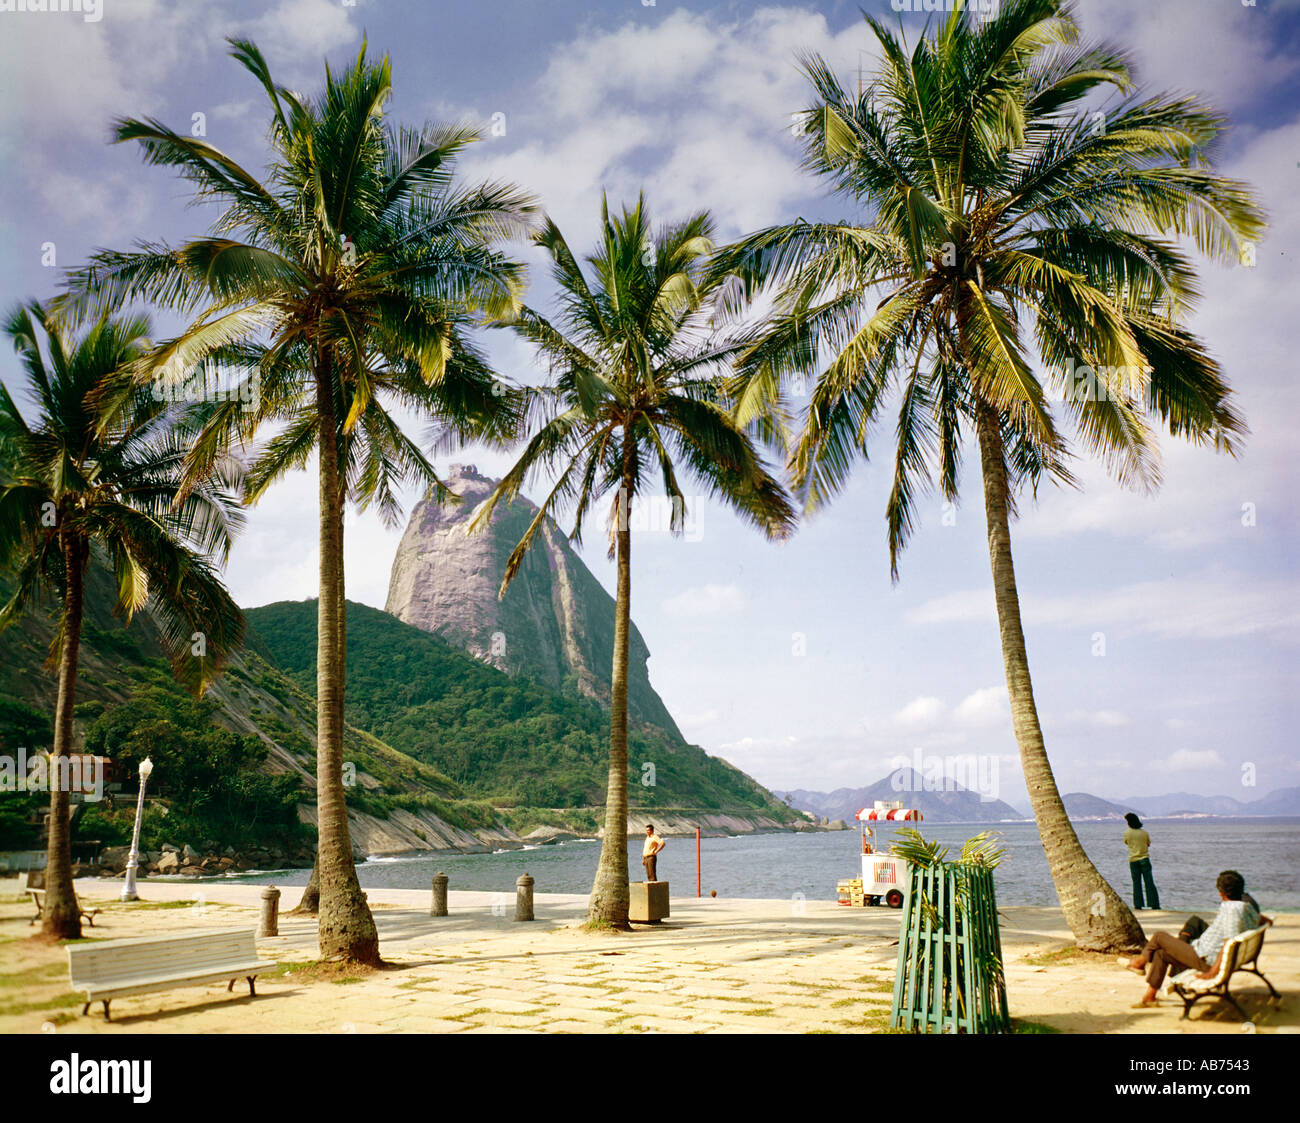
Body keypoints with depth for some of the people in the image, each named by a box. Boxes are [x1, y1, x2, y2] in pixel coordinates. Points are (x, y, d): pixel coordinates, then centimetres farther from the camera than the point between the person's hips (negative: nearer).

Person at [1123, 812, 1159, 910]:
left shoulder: (1127, 833, -6)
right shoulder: (1144, 833, -3)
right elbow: (1148, 844, 11)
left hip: (1133, 860, 0)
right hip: (1144, 859, 0)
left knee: (1136, 883, 6)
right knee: (1149, 882, 2)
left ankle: (1138, 904, 4)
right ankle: (1154, 904, 1)